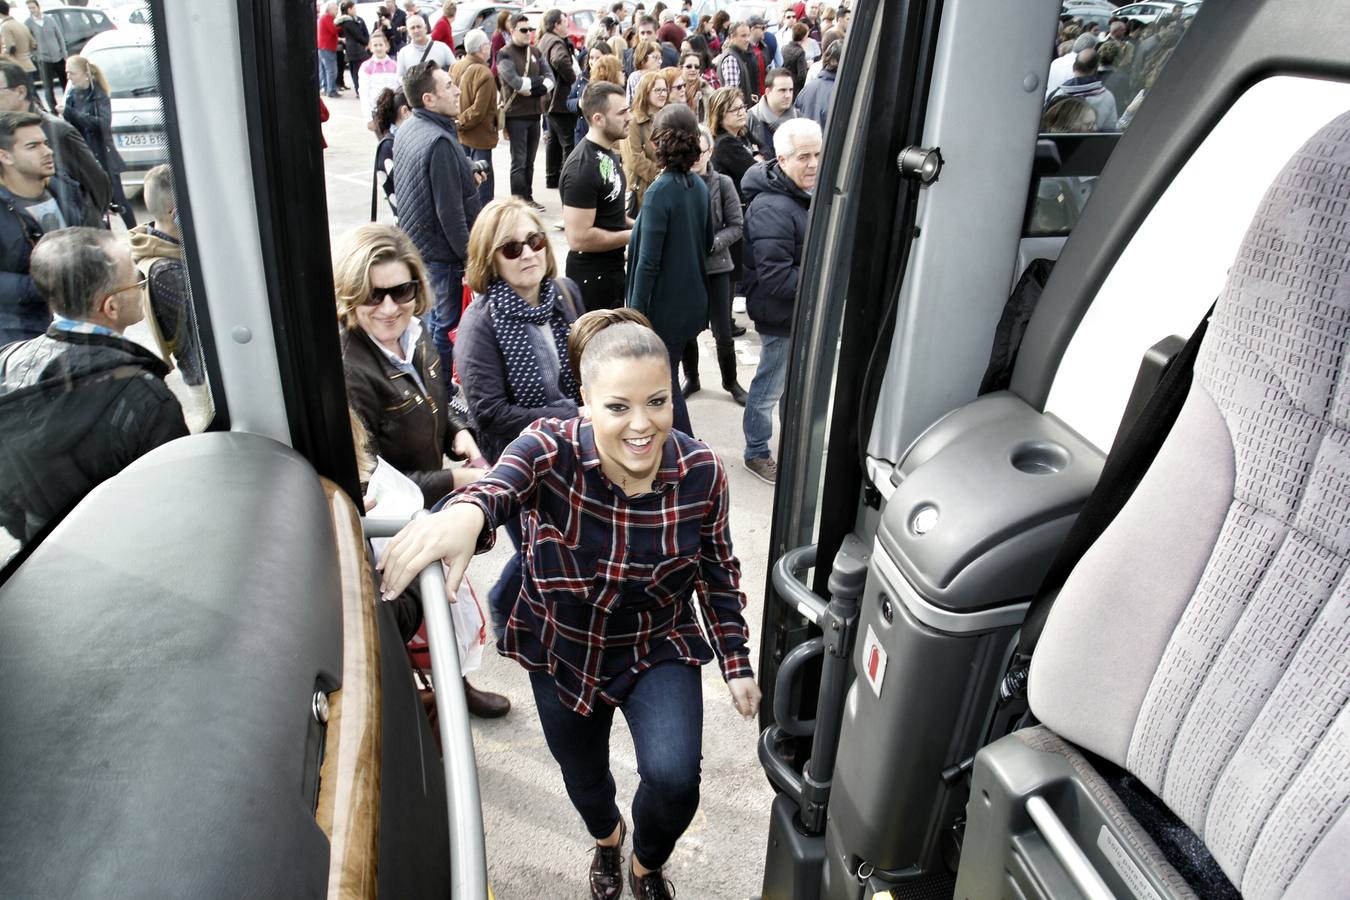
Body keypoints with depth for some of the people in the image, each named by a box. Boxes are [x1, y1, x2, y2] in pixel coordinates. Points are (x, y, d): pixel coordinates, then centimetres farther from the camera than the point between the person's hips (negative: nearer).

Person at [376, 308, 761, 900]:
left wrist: (736, 664, -1)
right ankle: (607, 836, 64)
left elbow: (717, 571, -4)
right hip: (563, 653, 1)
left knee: (673, 777, -21)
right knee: (583, 779, 22)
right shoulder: (552, 451, -26)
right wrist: (467, 511, -73)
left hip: (660, 648, 0)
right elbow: (501, 483, -49)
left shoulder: (702, 472, -19)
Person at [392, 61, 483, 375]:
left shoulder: (406, 131, 5)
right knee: (447, 325, 4)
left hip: (416, 242, 10)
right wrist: (469, 256, -17)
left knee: (432, 316, 23)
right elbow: (450, 212, -25)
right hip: (443, 253, -10)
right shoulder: (439, 142, -26)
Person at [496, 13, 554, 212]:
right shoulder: (505, 54, -5)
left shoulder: (535, 53, 14)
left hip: (534, 113, 6)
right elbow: (516, 82, -19)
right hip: (516, 115, -6)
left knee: (529, 162, 12)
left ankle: (528, 198, 21)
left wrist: (532, 89, -13)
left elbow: (550, 78, 4)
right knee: (519, 162, -5)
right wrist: (539, 81, -7)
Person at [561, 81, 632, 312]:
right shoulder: (582, 169, -23)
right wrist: (631, 236, -18)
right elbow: (578, 238, -28)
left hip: (613, 268, 10)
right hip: (591, 278, -10)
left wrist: (635, 225, 4)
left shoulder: (608, 153, 7)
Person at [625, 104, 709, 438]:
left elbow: (648, 263, -21)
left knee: (665, 384, 5)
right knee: (667, 375, 23)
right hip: (693, 301, 8)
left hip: (665, 307, -8)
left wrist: (636, 314, -14)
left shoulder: (659, 192, -20)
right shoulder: (699, 186, 2)